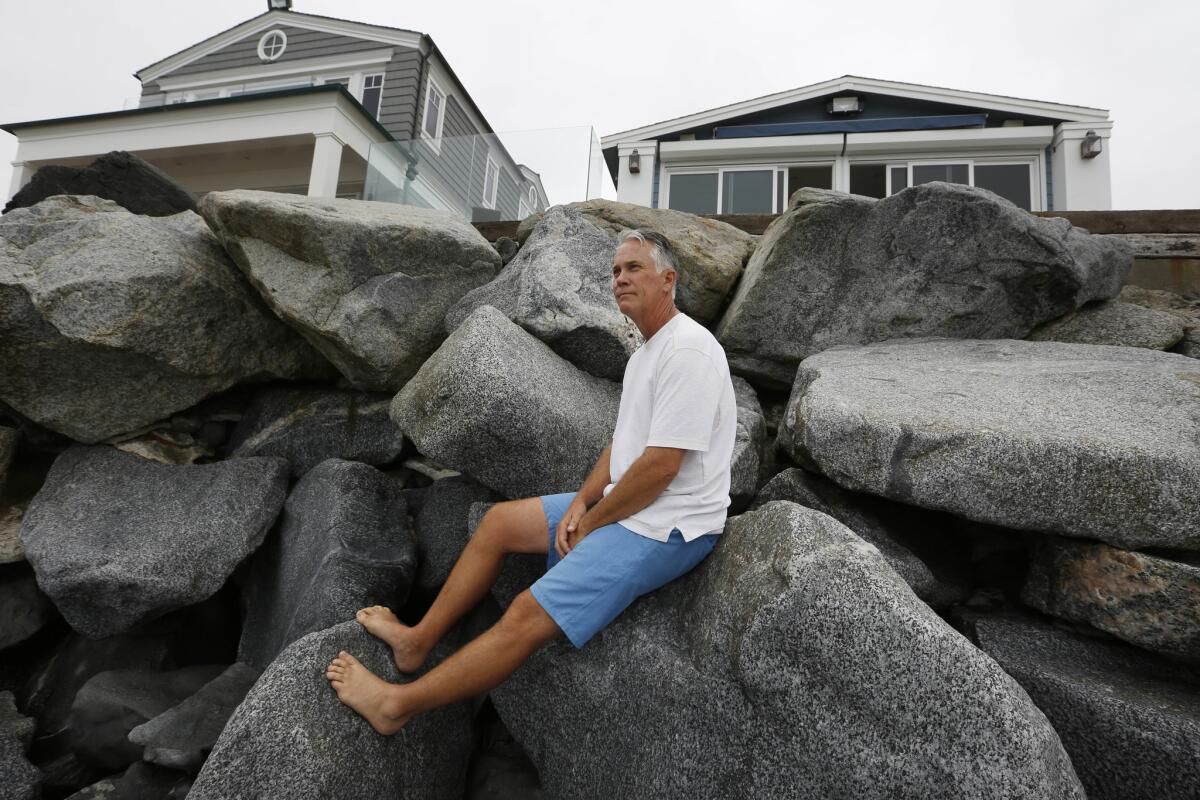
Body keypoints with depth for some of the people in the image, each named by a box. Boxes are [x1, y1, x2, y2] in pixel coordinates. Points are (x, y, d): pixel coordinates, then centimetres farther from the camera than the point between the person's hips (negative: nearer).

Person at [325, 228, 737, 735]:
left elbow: (661, 466, -25)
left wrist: (591, 521, -12)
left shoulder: (688, 349, -20)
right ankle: (418, 641, 18)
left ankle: (397, 703, -2)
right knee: (499, 522, 10)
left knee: (528, 616, -17)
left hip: (667, 527, -10)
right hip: (625, 504, 10)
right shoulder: (645, 352, 14)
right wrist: (582, 501, 0)